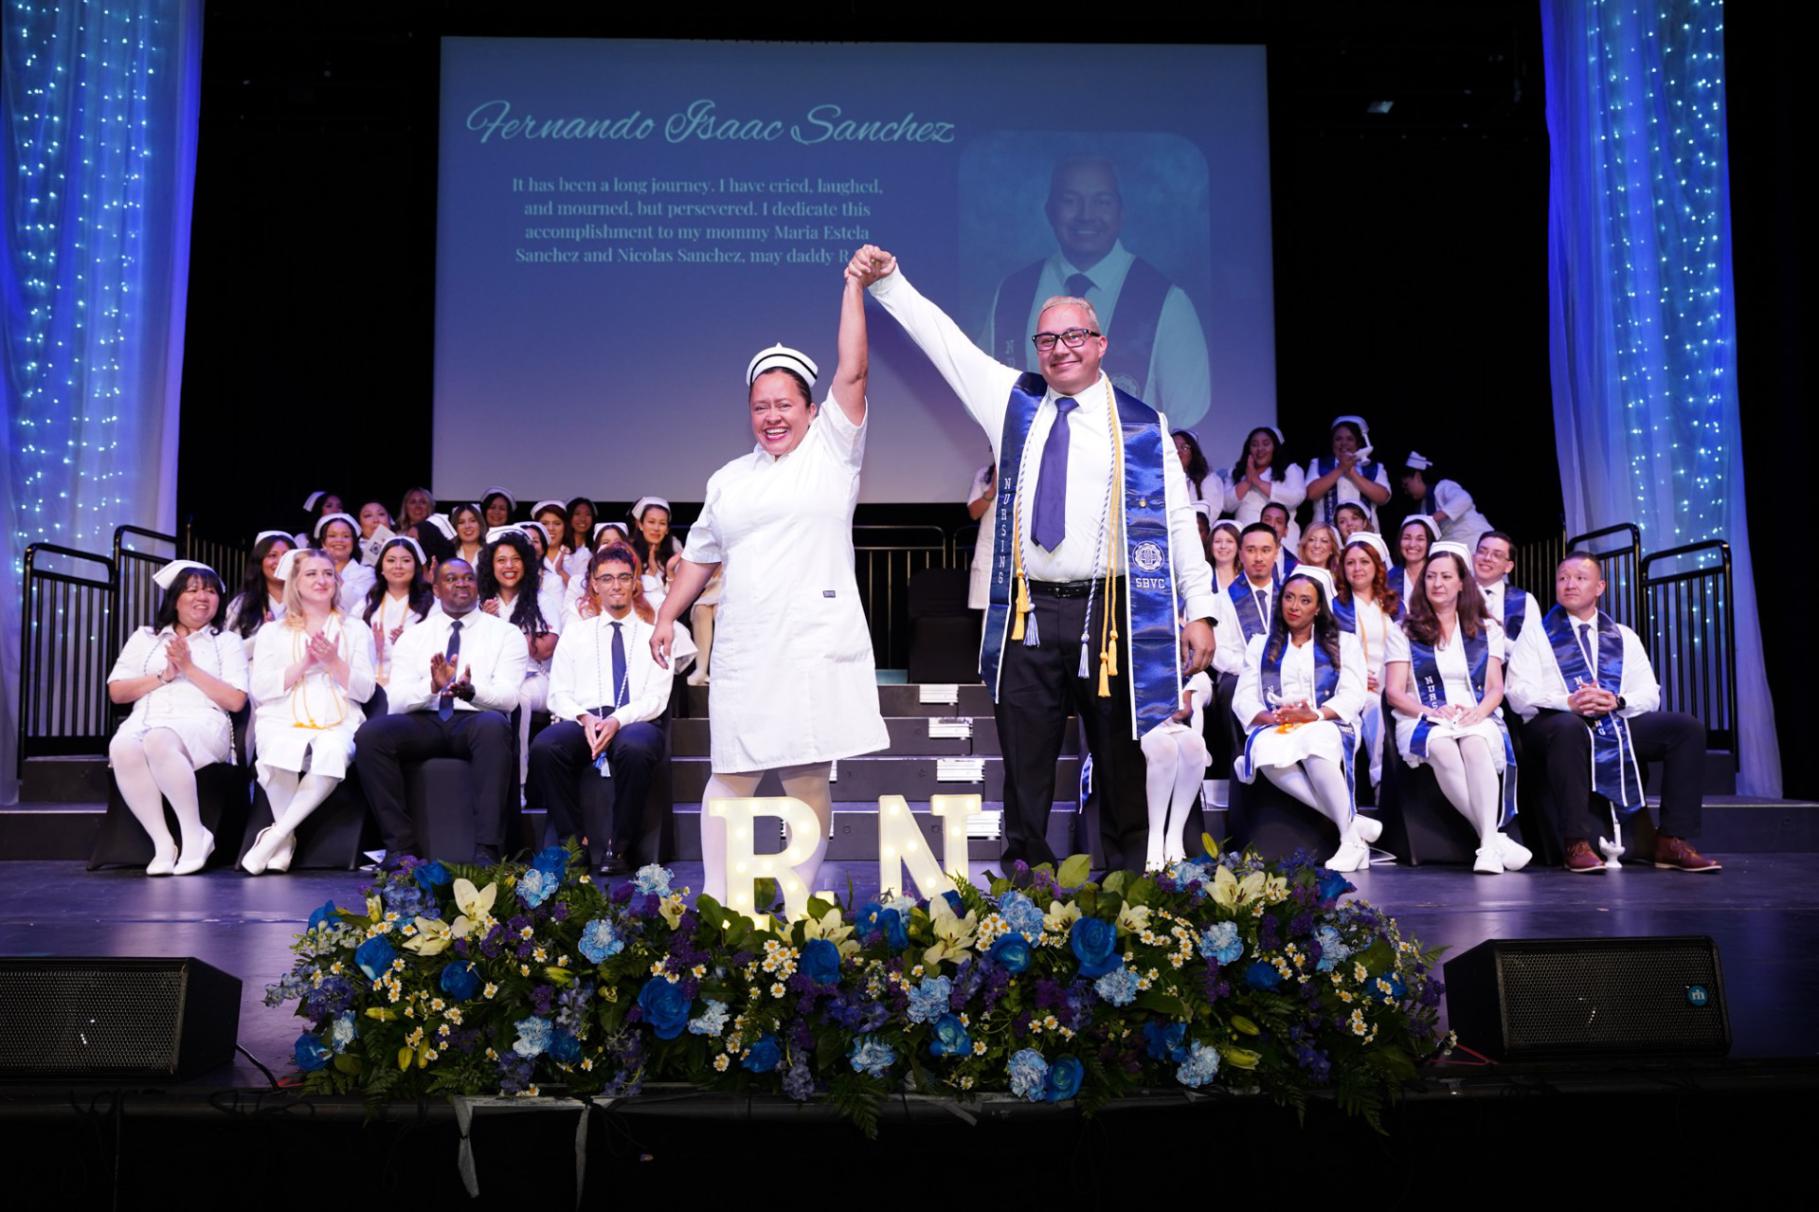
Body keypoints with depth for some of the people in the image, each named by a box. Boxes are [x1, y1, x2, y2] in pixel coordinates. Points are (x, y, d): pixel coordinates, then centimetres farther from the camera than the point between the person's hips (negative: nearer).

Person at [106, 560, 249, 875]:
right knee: (122, 748, -35)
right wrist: (163, 676, 0)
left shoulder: (228, 642, 17)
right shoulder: (145, 638, 23)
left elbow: (236, 700, 3)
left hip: (202, 723, -2)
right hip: (146, 719, 3)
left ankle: (195, 834, -25)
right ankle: (162, 843, -26)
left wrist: (190, 668, -2)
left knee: (159, 741, -38)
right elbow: (116, 692, 14)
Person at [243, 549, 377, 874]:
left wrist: (333, 662, -7)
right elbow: (260, 689, 4)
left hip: (337, 723, 0)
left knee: (332, 752, -37)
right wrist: (305, 663, -7)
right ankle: (286, 837, -15)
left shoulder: (355, 630, 18)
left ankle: (274, 836, -24)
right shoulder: (273, 633, 18)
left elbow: (364, 691, 8)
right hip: (282, 721, 0)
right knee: (282, 751, -37)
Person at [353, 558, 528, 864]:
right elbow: (396, 699, 2)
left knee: (494, 725, -38)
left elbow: (509, 697, -5)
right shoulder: (412, 637, 15)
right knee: (370, 733, -27)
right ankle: (400, 845, -19)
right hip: (424, 724, 2)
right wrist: (432, 686, -20)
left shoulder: (505, 633, 8)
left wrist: (471, 690, -27)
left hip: (475, 723, -2)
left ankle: (486, 849, -37)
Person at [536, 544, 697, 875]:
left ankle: (620, 849, -26)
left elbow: (657, 697, 3)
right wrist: (584, 718, -10)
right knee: (543, 747, -33)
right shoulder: (575, 634, 21)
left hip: (637, 722, -2)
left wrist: (618, 720, -16)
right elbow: (559, 694, 13)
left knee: (634, 748, -40)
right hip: (583, 721, 2)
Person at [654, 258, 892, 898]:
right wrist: (667, 617, 15)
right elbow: (699, 557, 23)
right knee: (733, 776, 2)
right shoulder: (728, 479, 18)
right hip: (744, 652, 3)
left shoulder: (831, 452, 7)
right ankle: (716, 901, 10)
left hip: (817, 648, -3)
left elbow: (852, 373, -3)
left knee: (809, 779, 1)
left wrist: (854, 285, -6)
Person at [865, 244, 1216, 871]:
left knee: (1121, 766, 4)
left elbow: (1179, 521, 3)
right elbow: (943, 338, 14)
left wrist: (1199, 611, -2)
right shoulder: (1014, 402, 13)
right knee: (1024, 768, 5)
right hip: (1027, 615, 2)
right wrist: (888, 280, 7)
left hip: (1110, 615, -2)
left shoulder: (1143, 426, 5)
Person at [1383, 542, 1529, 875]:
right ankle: (1495, 838, -37)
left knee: (1474, 743, -38)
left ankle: (1489, 846, -45)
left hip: (1476, 719, 1)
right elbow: (1395, 692, 5)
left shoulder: (1487, 630, 20)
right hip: (1423, 722, -1)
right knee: (1442, 747, -38)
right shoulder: (1404, 632, 15)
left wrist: (1479, 711, -13)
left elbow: (1496, 688, 10)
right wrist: (1429, 711, -14)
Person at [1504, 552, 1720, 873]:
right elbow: (1520, 694, -3)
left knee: (1686, 726, -17)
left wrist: (1618, 701, -14)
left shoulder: (1624, 637, 21)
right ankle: (1576, 844, -36)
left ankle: (1673, 842, -16)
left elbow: (1649, 695, 10)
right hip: (1555, 722, -4)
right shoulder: (1536, 633, 10)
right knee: (1568, 726, -39)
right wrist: (1568, 703, -20)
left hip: (1618, 722, 4)